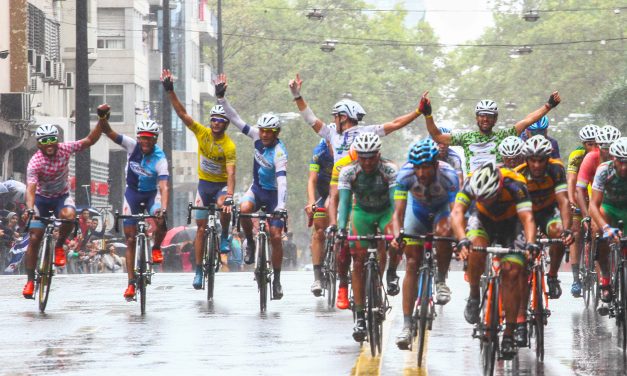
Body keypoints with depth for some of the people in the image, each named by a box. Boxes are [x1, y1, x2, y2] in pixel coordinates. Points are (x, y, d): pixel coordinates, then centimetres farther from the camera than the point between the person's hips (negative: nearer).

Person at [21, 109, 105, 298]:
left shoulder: (64, 149, -16)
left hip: (62, 196, 1)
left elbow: (90, 140, -12)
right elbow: (30, 189, -34)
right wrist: (29, 209, -51)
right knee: (34, 238, -10)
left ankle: (59, 246, -8)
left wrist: (102, 119, -23)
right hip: (41, 199, -1)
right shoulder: (35, 162, -25)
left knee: (69, 215, -35)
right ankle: (30, 281, -2)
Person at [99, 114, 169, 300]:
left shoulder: (160, 159, -25)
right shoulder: (132, 145, -17)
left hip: (151, 193, -2)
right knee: (130, 239, -2)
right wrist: (103, 119, -44)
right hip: (132, 192, 2)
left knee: (161, 223, -31)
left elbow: (164, 187, -35)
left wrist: (163, 209, -49)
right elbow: (109, 132, -23)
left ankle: (156, 248, 2)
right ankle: (131, 283, 1)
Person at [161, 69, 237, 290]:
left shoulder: (229, 146, -21)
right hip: (204, 183, 3)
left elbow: (231, 174, -30)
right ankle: (198, 271, 4)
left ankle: (225, 237, -7)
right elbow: (182, 113, -15)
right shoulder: (202, 133, -10)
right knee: (201, 227, 0)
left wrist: (229, 196, -43)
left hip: (222, 184, -3)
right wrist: (170, 91, -25)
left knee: (224, 207, -37)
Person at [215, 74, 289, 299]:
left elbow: (282, 180, -38)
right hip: (257, 188, 4)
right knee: (244, 209, -30)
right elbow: (236, 120, -8)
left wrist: (281, 207, -48)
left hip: (273, 194, -4)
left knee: (275, 236, -8)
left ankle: (277, 280, 6)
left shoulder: (279, 152, -27)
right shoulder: (258, 137, -11)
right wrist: (221, 98, -18)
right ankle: (250, 243, -5)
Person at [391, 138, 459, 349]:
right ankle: (407, 325, -5)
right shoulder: (405, 175, -31)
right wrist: (397, 235, -52)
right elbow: (398, 212, -33)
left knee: (443, 232, -36)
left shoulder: (448, 176, -35)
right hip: (418, 210, 1)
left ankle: (441, 280, -11)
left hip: (442, 208, -1)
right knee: (412, 264, -7)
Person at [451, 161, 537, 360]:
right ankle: (474, 296, -8)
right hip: (483, 220, 1)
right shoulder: (471, 184, -32)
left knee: (512, 271, -17)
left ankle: (509, 334, -10)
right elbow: (457, 213, -41)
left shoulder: (514, 185, -35)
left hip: (510, 224, -1)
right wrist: (462, 240, -58)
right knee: (476, 247, -32)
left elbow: (527, 218, -44)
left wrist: (531, 244, -62)